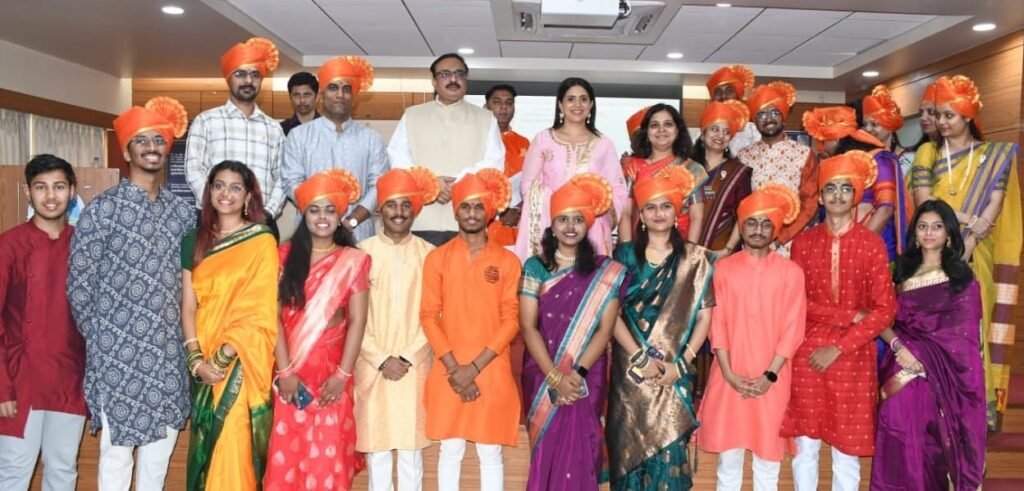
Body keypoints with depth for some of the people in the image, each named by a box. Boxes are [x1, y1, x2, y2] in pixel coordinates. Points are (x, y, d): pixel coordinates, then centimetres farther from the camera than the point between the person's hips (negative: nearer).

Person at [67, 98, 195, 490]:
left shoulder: (183, 212, 6)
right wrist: (100, 338, 0)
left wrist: (186, 340, 9)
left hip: (169, 353, 4)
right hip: (117, 354, -4)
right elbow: (78, 284, -6)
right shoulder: (102, 209, -8)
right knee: (117, 451, 6)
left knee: (161, 447, 15)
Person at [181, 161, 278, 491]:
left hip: (242, 362, -4)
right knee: (207, 442, 13)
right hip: (205, 361, 4)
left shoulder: (262, 242, -5)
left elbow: (259, 310, -11)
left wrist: (224, 356, -16)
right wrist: (196, 359, -7)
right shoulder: (195, 241, 8)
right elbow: (188, 306, 4)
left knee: (235, 445, -3)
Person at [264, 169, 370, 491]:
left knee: (328, 454, 4)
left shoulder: (354, 261, 0)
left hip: (330, 370, -1)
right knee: (286, 451, 6)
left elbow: (357, 321, -4)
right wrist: (285, 370, -10)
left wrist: (343, 374, -10)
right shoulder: (285, 255, 3)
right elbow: (274, 315, -3)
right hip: (290, 371, 1)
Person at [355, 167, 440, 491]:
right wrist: (382, 359, -8)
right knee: (375, 446, 7)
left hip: (415, 366, 0)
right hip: (372, 366, 0)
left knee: (411, 447, 7)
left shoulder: (429, 254, 0)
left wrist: (408, 358, -8)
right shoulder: (362, 253, -1)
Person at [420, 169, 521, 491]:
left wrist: (475, 367, -11)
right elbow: (429, 316, -1)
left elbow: (510, 320, -4)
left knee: (490, 453, 8)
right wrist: (453, 367, -10)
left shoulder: (507, 261, 0)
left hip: (492, 371, 0)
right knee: (450, 451, 8)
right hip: (448, 371, 0)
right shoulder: (437, 258, 2)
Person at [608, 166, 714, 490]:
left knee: (668, 447, 1)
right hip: (631, 367, 0)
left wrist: (681, 364, -8)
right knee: (630, 445, 5)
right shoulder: (626, 254, 3)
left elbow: (704, 316, 1)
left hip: (674, 371, 0)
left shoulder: (695, 258, 3)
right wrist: (641, 357, -11)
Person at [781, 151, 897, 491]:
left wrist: (839, 348, -12)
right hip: (807, 353, 1)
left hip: (853, 355, -1)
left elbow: (885, 309, -6)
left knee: (847, 447, 8)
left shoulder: (872, 244, -2)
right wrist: (850, 315, -12)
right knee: (804, 444, 8)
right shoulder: (803, 242, 3)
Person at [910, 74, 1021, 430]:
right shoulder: (927, 152, 9)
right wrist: (968, 219, -13)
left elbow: (995, 207, -4)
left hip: (975, 258, 0)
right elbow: (923, 201, -3)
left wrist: (968, 242, -16)